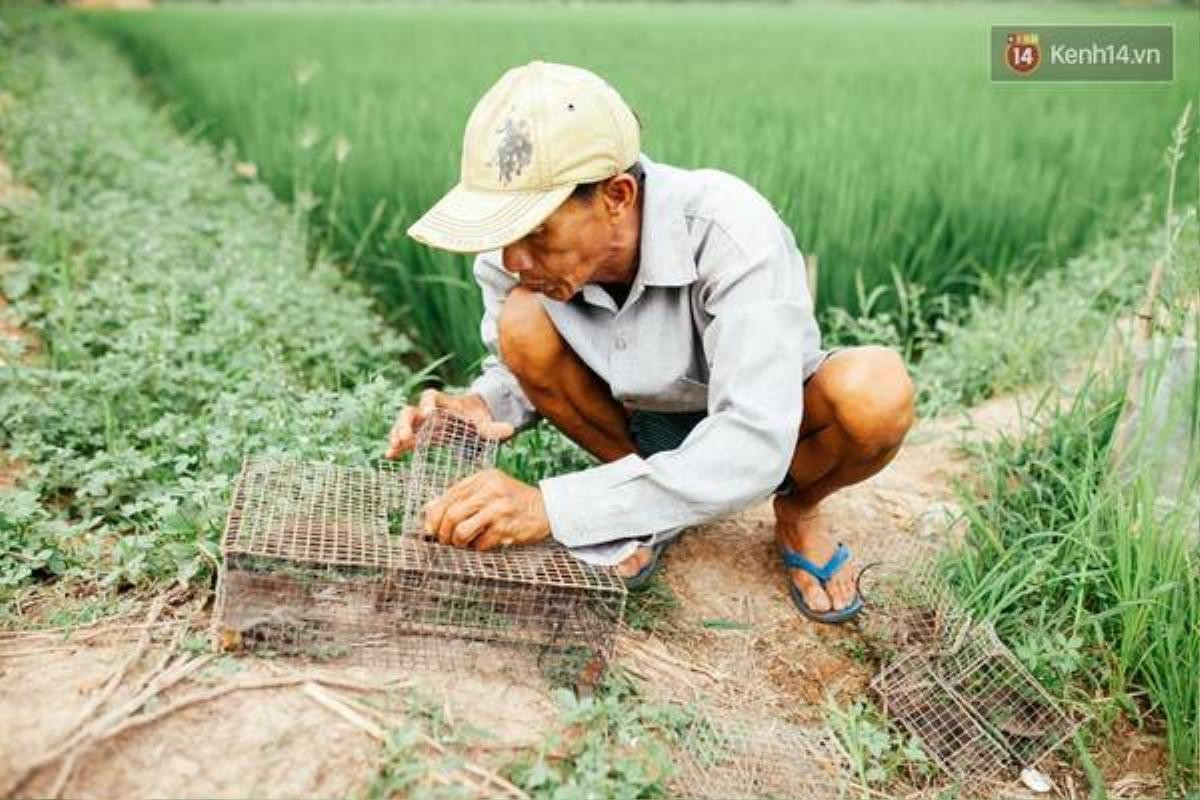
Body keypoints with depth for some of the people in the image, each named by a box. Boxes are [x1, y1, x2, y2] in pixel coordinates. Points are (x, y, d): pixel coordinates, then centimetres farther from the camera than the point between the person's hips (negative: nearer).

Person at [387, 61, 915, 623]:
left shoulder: (727, 231, -36)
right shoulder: (518, 256, -23)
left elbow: (754, 448, -43)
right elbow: (518, 370, -5)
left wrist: (551, 507, -49)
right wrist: (480, 408, -30)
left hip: (768, 424, -2)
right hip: (645, 421, 3)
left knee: (877, 390, -36)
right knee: (522, 321, -25)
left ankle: (798, 511, 1)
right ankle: (646, 500, 0)